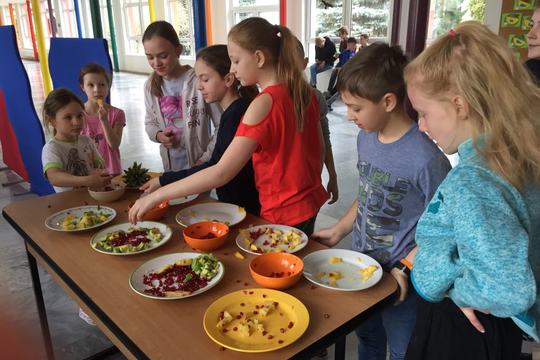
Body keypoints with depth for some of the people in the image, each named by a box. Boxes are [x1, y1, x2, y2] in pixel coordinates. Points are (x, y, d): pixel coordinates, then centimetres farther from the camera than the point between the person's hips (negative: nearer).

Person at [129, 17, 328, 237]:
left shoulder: (264, 103, -24)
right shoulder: (303, 91, -1)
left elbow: (221, 173, -28)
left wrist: (158, 195, -23)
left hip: (285, 216, -7)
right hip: (310, 203, 7)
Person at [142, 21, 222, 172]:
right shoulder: (150, 85, 1)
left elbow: (222, 126, -13)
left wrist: (205, 159, -14)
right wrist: (158, 135, -7)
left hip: (200, 166, -4)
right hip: (170, 165, 5)